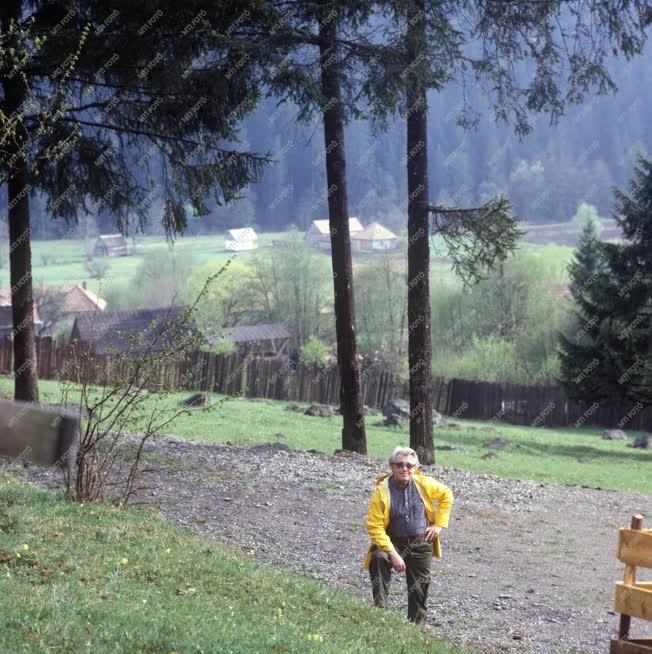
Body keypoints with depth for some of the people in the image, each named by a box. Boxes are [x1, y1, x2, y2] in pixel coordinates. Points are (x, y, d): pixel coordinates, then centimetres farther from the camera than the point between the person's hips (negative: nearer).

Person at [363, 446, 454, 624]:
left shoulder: (423, 484, -6)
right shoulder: (382, 491, -16)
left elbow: (446, 495, 12)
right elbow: (375, 526, -18)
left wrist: (439, 524, 4)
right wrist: (393, 554, -25)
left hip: (421, 543, 3)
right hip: (394, 542, -3)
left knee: (419, 588, 10)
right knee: (378, 559, -34)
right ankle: (380, 611, -30)